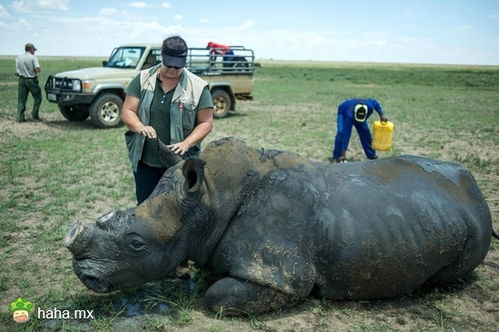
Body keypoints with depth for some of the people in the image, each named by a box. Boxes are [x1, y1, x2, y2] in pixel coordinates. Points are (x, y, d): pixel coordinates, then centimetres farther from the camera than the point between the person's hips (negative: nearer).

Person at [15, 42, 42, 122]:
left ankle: (20, 117, 4)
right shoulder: (33, 57, -8)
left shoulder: (18, 58, 8)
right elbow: (38, 69, -18)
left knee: (21, 100, 7)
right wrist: (34, 71, 2)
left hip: (22, 80, 5)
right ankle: (35, 115, 7)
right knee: (37, 97, 11)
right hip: (31, 80, -5)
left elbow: (17, 70, 8)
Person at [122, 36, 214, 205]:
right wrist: (140, 127, -22)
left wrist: (186, 143, -20)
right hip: (145, 161, 2)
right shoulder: (143, 79, 1)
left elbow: (206, 123, -5)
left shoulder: (198, 87, -6)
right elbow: (127, 111, -1)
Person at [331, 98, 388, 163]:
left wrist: (381, 115, -20)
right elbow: (346, 135, -47)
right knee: (341, 133, -25)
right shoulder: (350, 115, -47)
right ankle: (336, 157, -16)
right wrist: (343, 154, -49)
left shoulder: (370, 106, -39)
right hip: (344, 112, -4)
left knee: (365, 133, -1)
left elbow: (375, 102, -12)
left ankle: (372, 155, 15)